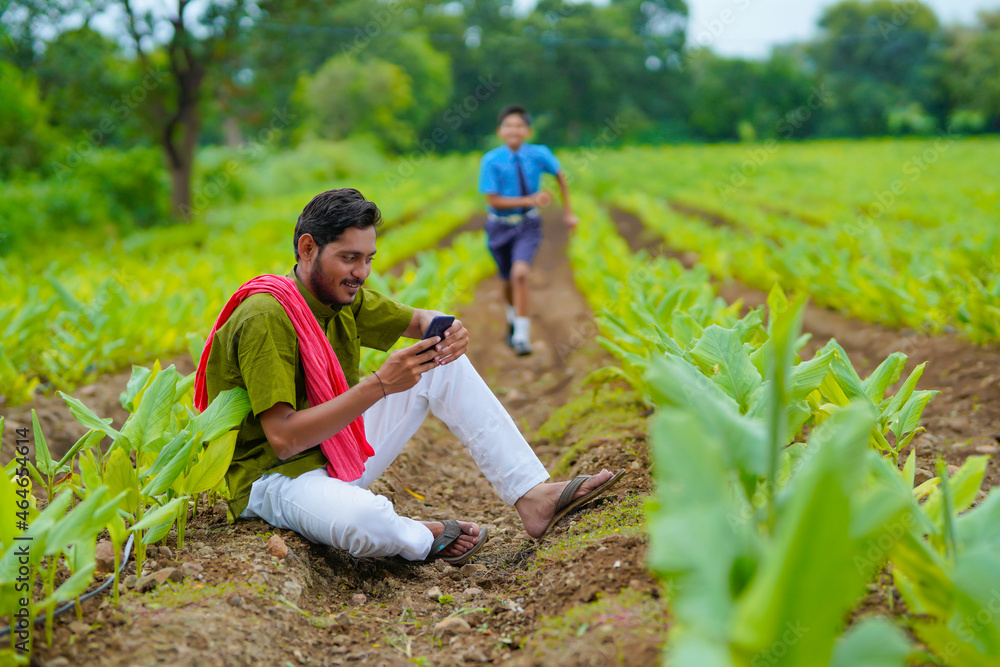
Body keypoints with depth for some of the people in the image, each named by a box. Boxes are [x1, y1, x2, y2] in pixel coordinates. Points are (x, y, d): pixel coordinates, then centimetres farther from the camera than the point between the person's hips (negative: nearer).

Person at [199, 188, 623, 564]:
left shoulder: (342, 296, 2)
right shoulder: (266, 318, -24)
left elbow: (419, 321, 13)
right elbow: (283, 438, -29)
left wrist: (445, 332, -13)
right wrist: (380, 385, -33)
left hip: (338, 453, 9)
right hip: (275, 476, -9)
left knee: (443, 364, 1)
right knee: (366, 521, -42)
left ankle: (532, 494, -1)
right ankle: (424, 539, -3)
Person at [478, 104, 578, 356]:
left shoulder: (539, 154, -11)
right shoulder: (491, 161, -16)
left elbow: (560, 174, 8)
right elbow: (493, 200, -17)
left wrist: (567, 210, 11)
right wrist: (530, 200, -26)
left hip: (527, 225, -1)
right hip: (500, 226, 1)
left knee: (520, 273, -23)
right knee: (508, 281, 16)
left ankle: (522, 335, -17)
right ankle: (512, 318, 48)